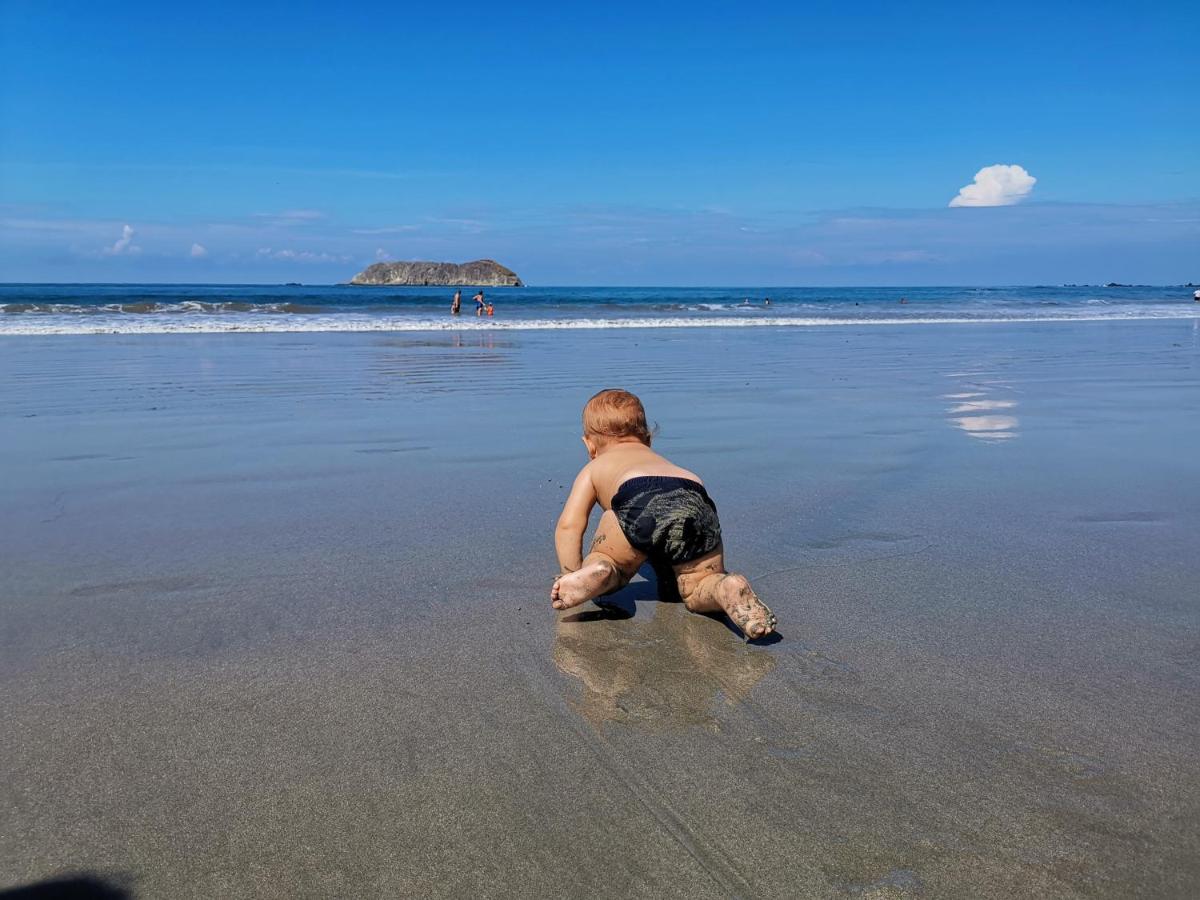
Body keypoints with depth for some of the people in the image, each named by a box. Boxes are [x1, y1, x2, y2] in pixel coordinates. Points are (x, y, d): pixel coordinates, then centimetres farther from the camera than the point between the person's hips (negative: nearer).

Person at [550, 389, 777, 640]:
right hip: (697, 503, 3)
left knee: (606, 563, 22)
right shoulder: (661, 460, 47)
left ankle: (598, 573, -13)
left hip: (640, 503, -3)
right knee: (697, 590, 17)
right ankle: (729, 589, -16)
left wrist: (573, 574, 28)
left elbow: (568, 525, 23)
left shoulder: (594, 468, 35)